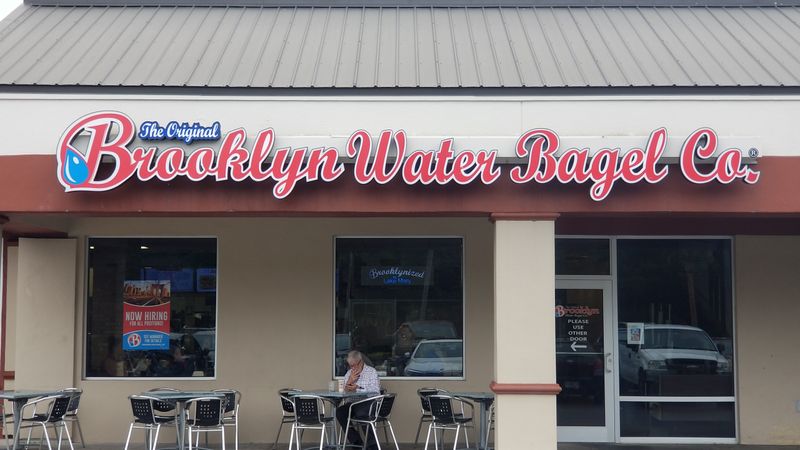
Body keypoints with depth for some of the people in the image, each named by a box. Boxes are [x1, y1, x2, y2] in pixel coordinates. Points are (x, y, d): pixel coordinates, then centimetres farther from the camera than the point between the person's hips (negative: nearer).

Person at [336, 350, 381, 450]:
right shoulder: (349, 374, 16)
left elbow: (375, 392, -11)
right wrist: (349, 381, -6)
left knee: (360, 413, -37)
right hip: (353, 403, 5)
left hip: (369, 403, -5)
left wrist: (358, 388, -16)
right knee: (339, 411, -24)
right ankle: (356, 442, -15)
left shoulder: (372, 372, 1)